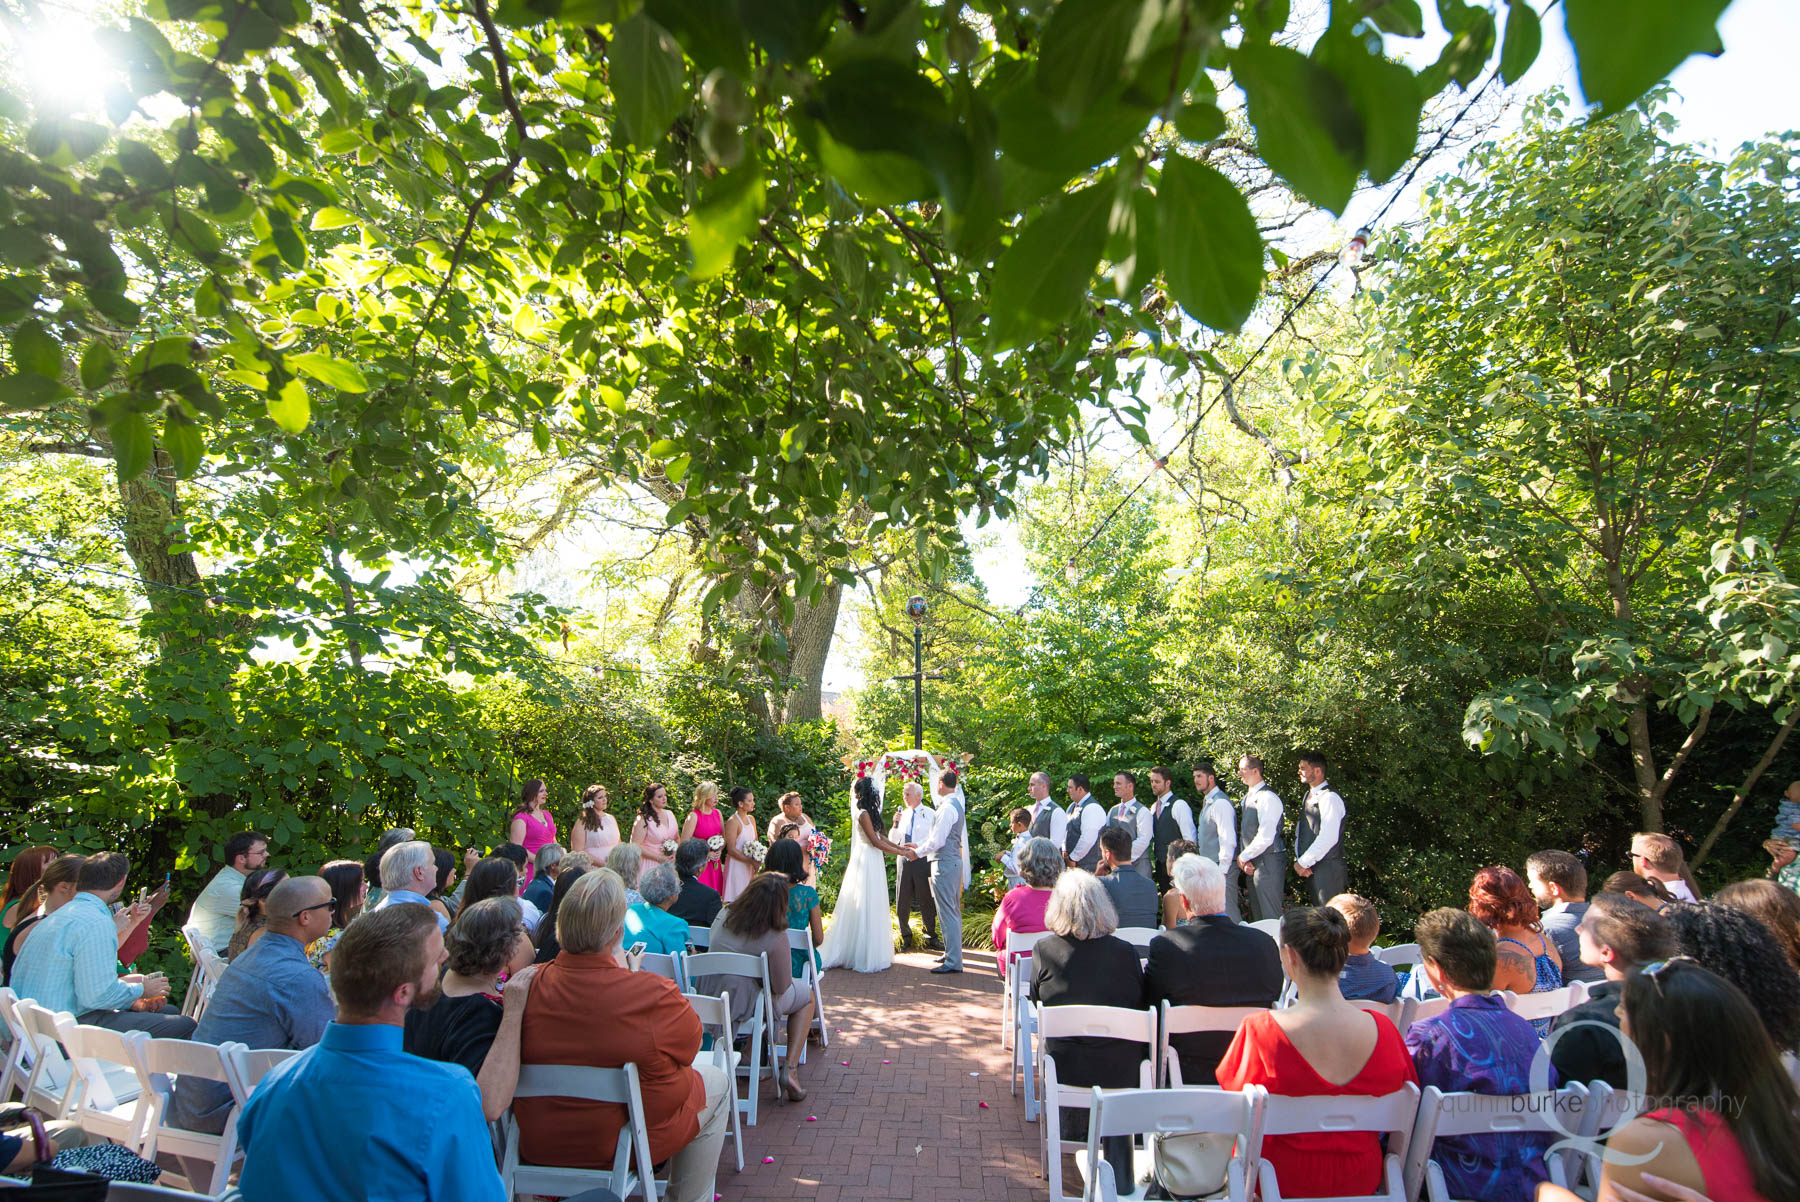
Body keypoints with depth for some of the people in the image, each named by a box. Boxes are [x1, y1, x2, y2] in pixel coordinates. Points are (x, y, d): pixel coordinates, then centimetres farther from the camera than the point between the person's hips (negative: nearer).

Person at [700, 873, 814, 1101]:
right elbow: (781, 986, -16)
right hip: (746, 1005, -6)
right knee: (807, 996, 20)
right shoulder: (775, 937, -25)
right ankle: (791, 1071, 9)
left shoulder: (723, 916, -9)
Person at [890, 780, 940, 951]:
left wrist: (917, 846, -23)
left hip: (922, 861, -4)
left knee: (926, 901, 3)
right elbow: (892, 840, 12)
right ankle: (906, 937, 22)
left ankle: (931, 938, 16)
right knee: (902, 902, 8)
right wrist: (895, 825, -5)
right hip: (904, 860, 5)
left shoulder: (930, 814, -2)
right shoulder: (903, 814, 12)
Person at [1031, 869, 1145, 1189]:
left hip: (1064, 1066, 0)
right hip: (1120, 1068, 0)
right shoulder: (1125, 952, -14)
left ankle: (1076, 1130, 49)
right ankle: (1120, 1183, 43)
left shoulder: (1044, 950, -13)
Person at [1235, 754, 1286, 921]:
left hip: (1268, 863, -9)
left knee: (1270, 916, -3)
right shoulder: (1247, 798, 13)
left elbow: (1265, 837, -21)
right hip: (1252, 863, 9)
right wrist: (1244, 859, 4)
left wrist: (1244, 857, -10)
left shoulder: (1268, 797, -16)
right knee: (1256, 915, 14)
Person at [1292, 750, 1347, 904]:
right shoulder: (1309, 795, 14)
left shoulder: (1329, 798, -14)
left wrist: (1303, 862, -16)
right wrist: (1298, 859, 2)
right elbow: (1300, 832, 16)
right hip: (1311, 868, 8)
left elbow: (1328, 838, -21)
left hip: (1327, 868, -8)